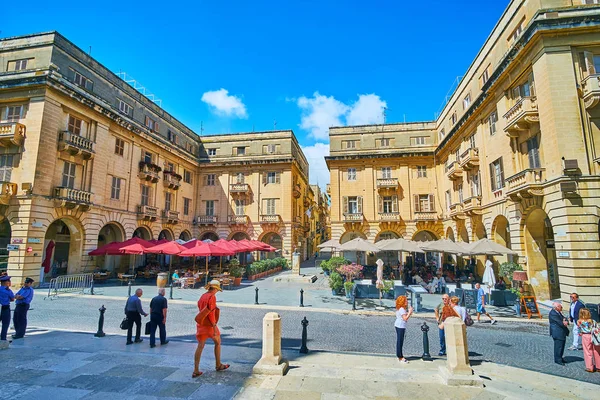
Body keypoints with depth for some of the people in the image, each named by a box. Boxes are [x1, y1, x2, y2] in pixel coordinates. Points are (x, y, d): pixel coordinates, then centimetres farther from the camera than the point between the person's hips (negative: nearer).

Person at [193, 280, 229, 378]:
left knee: (200, 346, 7)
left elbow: (200, 308, 15)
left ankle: (196, 371, 5)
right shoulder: (212, 297, -16)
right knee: (218, 342, 14)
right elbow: (211, 313, -22)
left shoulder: (202, 296, 8)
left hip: (200, 324, 6)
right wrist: (214, 326, -21)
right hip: (209, 325, -6)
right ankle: (218, 365, 25)